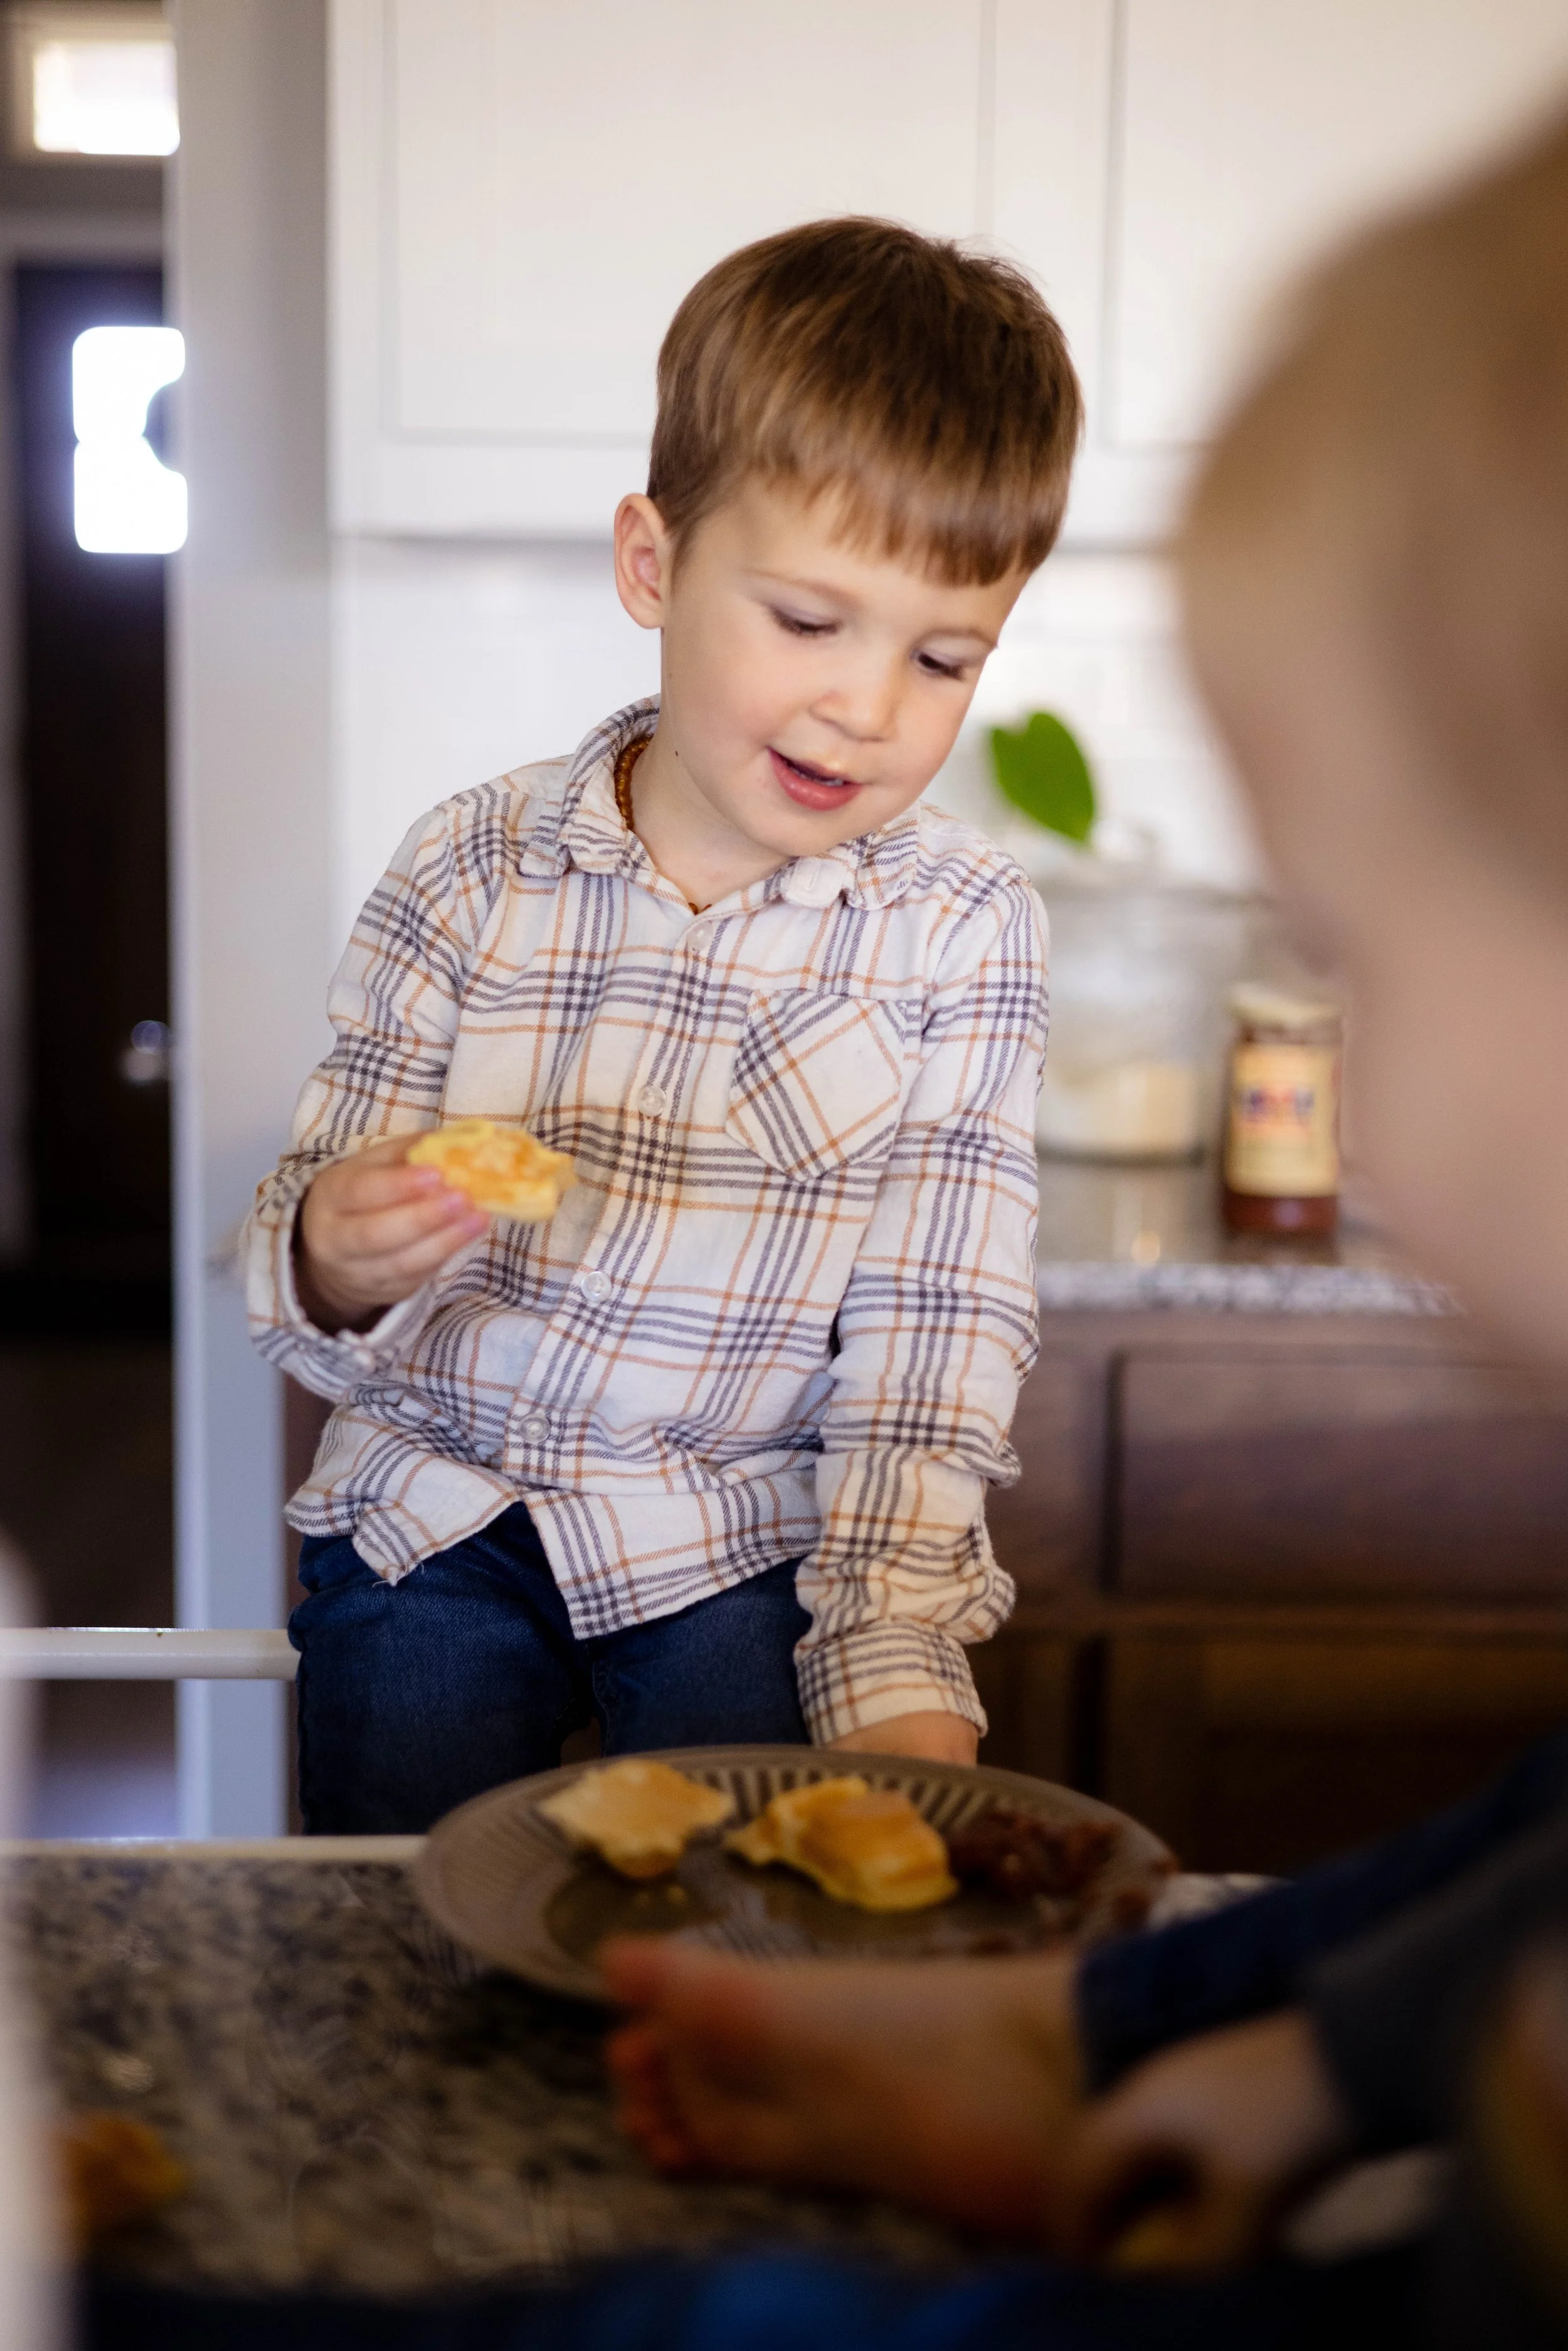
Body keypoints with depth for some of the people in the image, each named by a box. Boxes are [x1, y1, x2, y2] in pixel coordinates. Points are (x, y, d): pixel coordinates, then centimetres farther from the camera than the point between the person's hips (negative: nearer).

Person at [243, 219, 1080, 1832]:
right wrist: (338, 1262, -26)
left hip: (749, 1534, -1)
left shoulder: (963, 930, -7)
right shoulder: (472, 870, -6)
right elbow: (316, 1283, -1)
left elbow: (936, 1337, -10)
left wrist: (903, 1675, -20)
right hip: (441, 1499, 1)